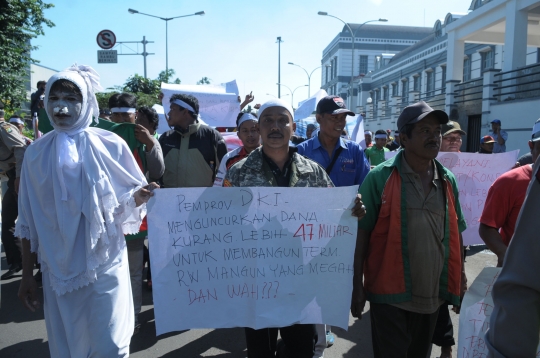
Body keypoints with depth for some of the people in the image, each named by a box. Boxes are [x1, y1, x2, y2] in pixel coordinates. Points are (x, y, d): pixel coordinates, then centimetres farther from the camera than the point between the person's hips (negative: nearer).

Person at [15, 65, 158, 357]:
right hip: (58, 268, 2)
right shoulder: (36, 153, 1)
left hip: (105, 264, -2)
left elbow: (127, 200, -1)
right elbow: (28, 220, 6)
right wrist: (27, 274, 8)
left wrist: (138, 197, -25)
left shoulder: (110, 145, -5)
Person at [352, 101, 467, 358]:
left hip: (432, 295, 5)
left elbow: (455, 233, 12)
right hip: (389, 293, -5)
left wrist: (460, 280, 13)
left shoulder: (448, 180, 4)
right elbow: (361, 233, -10)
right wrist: (357, 285, -10)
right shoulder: (379, 177, -11)